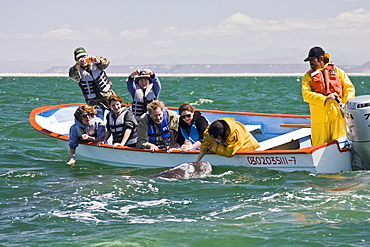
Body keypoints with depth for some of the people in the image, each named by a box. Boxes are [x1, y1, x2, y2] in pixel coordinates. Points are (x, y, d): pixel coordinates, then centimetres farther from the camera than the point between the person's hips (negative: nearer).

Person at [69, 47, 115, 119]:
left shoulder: (94, 63, -1)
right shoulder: (79, 70, -6)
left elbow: (105, 63, -20)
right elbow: (72, 75, -29)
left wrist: (96, 60, -42)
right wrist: (78, 64, -48)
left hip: (109, 96, 2)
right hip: (95, 102, -2)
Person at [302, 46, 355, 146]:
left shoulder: (337, 71, 14)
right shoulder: (308, 76, 11)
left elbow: (349, 88, 12)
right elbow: (306, 94, -3)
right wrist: (325, 99, -16)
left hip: (338, 114, 0)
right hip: (319, 117, 0)